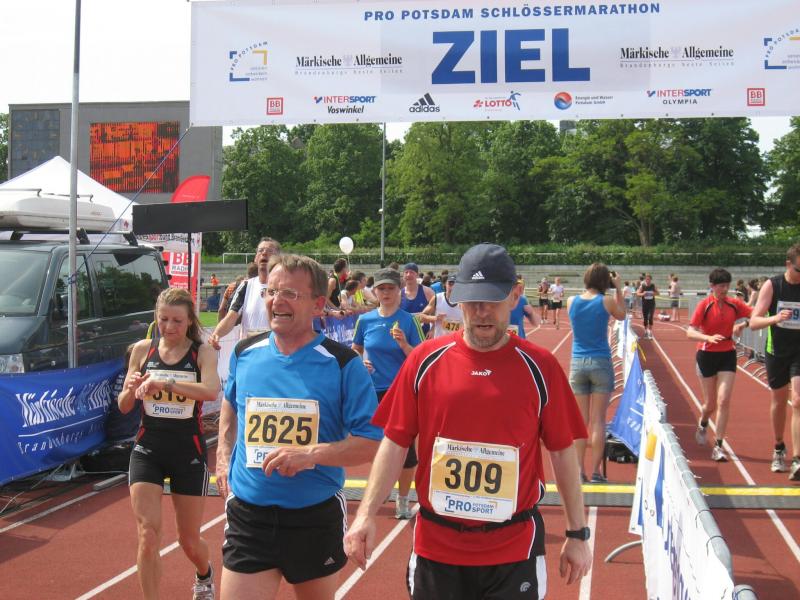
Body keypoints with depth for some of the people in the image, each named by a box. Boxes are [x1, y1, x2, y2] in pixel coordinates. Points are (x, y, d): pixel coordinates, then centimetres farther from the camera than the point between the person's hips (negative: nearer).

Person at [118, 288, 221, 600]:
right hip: (148, 449, 1)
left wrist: (163, 382, -39)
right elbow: (124, 407, 6)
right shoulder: (142, 349, 0)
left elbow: (211, 390, -29)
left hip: (189, 452, -1)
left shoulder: (203, 352, -8)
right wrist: (131, 389, -16)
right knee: (148, 535, -11)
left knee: (189, 540, 13)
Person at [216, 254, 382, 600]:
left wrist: (311, 454, -25)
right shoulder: (244, 353, 1)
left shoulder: (343, 364, -10)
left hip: (317, 518, -1)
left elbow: (372, 442, -12)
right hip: (248, 515, 2)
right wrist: (223, 457, 11)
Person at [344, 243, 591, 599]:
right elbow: (395, 443, 0)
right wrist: (366, 514, -9)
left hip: (515, 550, -1)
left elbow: (562, 452, 1)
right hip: (435, 546, 1)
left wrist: (577, 533, 3)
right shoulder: (425, 360, -3)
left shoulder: (540, 367, -4)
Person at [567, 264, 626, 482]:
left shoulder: (571, 302, -1)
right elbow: (621, 315, 11)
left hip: (577, 364, 3)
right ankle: (595, 472, 3)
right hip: (601, 363, -3)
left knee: (580, 421, 8)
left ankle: (579, 470, 8)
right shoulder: (607, 302, -9)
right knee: (598, 420, 2)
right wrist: (618, 289, 16)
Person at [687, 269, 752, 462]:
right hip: (707, 355, -2)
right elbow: (690, 332, -16)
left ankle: (718, 446, -4)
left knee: (724, 401, -10)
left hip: (727, 355, 2)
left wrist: (744, 324, -14)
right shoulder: (705, 305, -10)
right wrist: (709, 338, -35)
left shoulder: (735, 304, -1)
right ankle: (703, 425, 44)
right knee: (711, 403, 8)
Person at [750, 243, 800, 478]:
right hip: (777, 351, 0)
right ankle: (779, 449, 35)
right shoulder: (772, 285, -8)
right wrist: (775, 318, -30)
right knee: (779, 401, 13)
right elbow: (753, 322, -12)